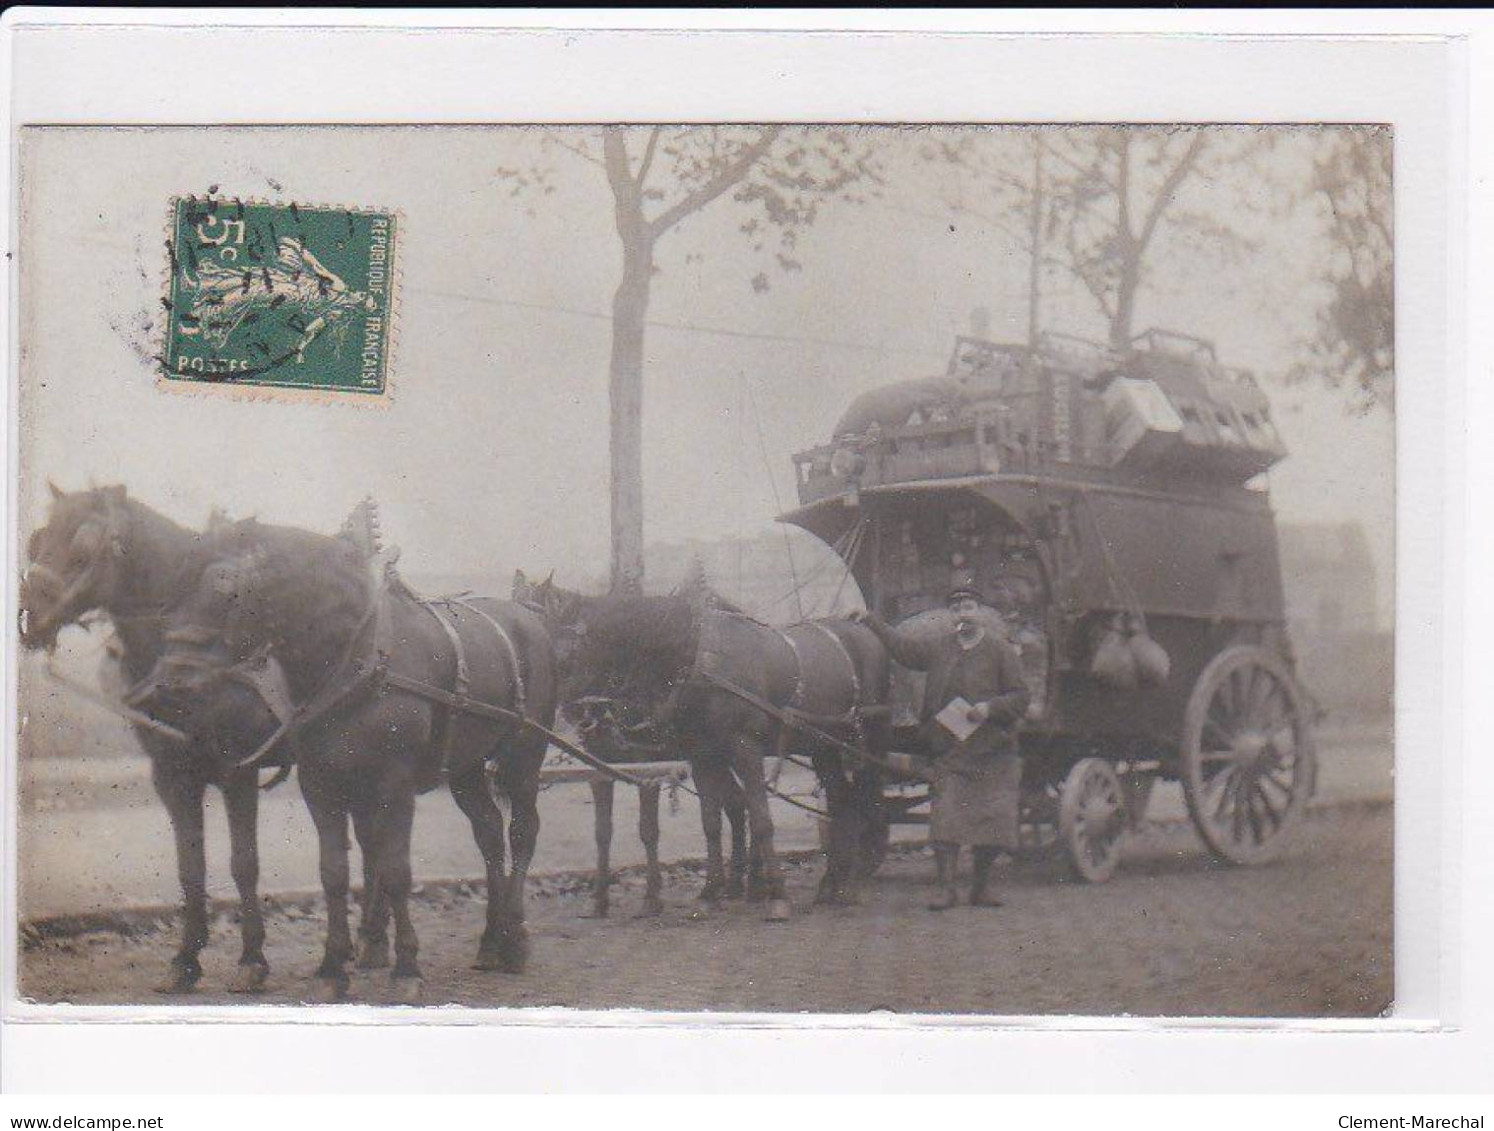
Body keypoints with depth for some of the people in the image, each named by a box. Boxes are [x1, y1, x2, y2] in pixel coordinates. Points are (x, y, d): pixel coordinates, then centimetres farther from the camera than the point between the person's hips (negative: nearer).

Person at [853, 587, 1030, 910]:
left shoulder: (1001, 651, 0)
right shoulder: (939, 647, 9)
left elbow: (1020, 698, 0)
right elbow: (901, 645, 21)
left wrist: (990, 708, -15)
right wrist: (870, 620, 23)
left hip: (993, 753, -2)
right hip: (949, 752, 2)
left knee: (991, 822, 0)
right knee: (945, 820, -7)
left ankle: (981, 888, 15)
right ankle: (947, 888, -2)